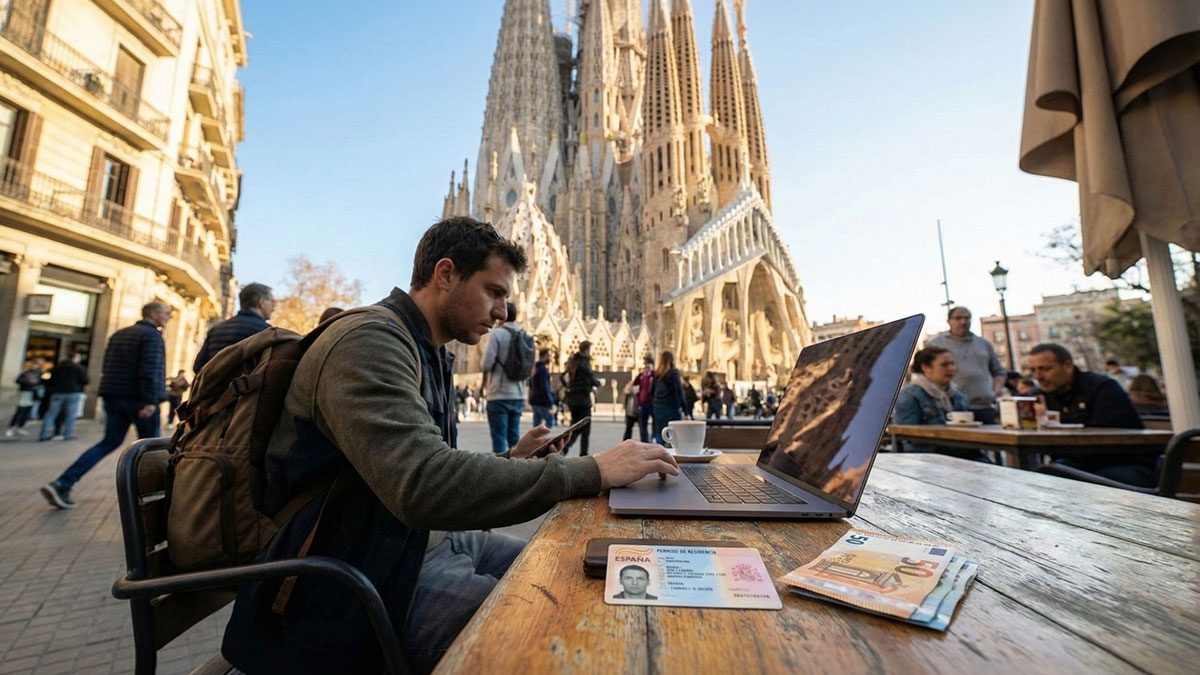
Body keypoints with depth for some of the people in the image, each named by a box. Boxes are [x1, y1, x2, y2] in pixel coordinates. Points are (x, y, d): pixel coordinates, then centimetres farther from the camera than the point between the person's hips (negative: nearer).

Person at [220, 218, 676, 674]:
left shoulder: (428, 355, 10)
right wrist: (591, 472, -30)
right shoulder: (369, 341, -21)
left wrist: (512, 460, -1)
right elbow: (424, 487, -34)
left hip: (428, 540, 9)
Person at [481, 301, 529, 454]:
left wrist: (482, 363, 8)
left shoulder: (497, 334, -9)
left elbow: (486, 364, -13)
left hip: (499, 396, -6)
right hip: (519, 396, 6)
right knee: (514, 438, 13)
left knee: (499, 439, 0)